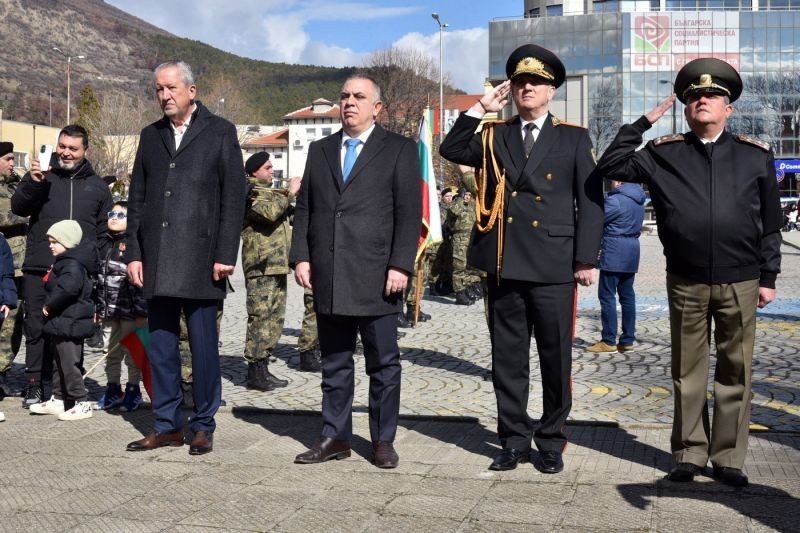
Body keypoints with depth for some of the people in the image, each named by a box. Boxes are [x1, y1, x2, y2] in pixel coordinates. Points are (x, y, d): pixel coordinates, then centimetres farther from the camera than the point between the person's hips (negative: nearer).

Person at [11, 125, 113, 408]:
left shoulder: (97, 186, 15)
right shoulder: (41, 176, 11)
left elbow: (105, 230, 15)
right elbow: (18, 207, -2)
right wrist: (32, 183, -20)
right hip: (39, 270, -1)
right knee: (37, 329, -1)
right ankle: (35, 387, 7)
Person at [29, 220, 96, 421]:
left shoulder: (72, 265, -18)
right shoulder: (64, 262, 16)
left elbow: (67, 288, -34)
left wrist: (49, 305, -20)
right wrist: (51, 306, 9)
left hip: (69, 324, -11)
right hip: (64, 323, 11)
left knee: (70, 364, -6)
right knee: (62, 364, 18)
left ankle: (83, 404, -1)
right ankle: (58, 400, 29)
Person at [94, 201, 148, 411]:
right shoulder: (102, 244, 11)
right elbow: (97, 278, 17)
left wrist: (141, 312, -17)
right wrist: (96, 306, 15)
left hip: (130, 312, -7)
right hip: (108, 311, 7)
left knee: (132, 352, 5)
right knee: (111, 352, 15)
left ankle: (133, 390, 16)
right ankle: (113, 390, 26)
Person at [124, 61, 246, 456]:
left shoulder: (219, 132, 3)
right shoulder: (150, 136, 15)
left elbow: (234, 197, -3)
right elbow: (136, 199, 15)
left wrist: (225, 254, -9)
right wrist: (134, 253, 6)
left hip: (200, 259, -4)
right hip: (156, 261, 4)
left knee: (203, 346, 2)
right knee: (161, 346, 8)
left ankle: (203, 426, 13)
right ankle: (166, 425, 18)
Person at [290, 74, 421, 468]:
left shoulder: (399, 150, 4)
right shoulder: (320, 151, 16)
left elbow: (409, 212, -3)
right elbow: (303, 209, 15)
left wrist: (400, 265, -12)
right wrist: (301, 257, 3)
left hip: (376, 278, -4)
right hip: (328, 279, 4)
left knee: (384, 363, 3)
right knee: (334, 363, 10)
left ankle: (383, 440, 14)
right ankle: (335, 437, 20)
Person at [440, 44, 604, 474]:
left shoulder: (573, 138, 6)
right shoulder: (494, 136, 14)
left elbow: (590, 200, 2)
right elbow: (451, 150, 1)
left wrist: (586, 259, -5)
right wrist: (481, 108, -2)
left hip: (553, 265, -2)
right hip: (503, 263, 3)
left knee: (556, 357, 4)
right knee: (507, 357, 9)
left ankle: (551, 442, 18)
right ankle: (514, 440, 20)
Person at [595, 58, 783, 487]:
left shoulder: (756, 155, 4)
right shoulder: (664, 154, 4)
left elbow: (770, 222, 7)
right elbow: (611, 166, 0)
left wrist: (768, 277, 4)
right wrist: (644, 123, -2)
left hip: (740, 283, 0)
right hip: (686, 284, 0)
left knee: (735, 372, 7)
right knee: (688, 372, 8)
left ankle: (728, 457, 18)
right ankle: (689, 454, 20)